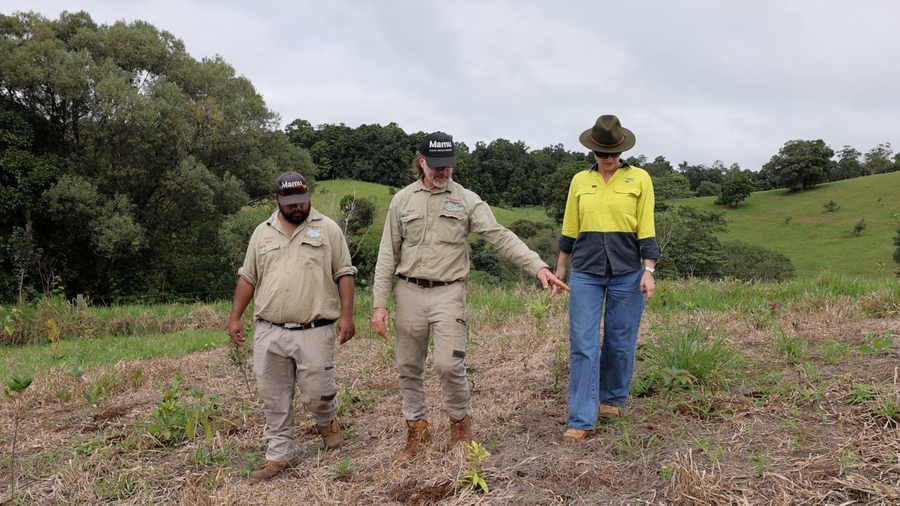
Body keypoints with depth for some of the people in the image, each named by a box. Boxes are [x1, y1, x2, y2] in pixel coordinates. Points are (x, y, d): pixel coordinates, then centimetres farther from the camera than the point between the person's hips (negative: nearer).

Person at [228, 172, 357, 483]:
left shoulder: (327, 229, 2)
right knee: (274, 400, 9)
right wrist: (235, 318, 9)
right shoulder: (262, 233, 12)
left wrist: (347, 315, -9)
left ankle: (327, 422, 34)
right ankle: (278, 456, 22)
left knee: (317, 394, 1)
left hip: (314, 332, -3)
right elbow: (247, 278, 15)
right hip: (269, 332, 3)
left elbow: (344, 274, 0)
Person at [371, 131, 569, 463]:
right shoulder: (402, 200, 5)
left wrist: (538, 267, -23)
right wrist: (379, 304, 0)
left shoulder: (467, 200, 0)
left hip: (448, 293, -2)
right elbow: (388, 255, 5)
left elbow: (501, 237, -10)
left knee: (449, 365, -9)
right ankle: (417, 430, 28)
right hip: (408, 293, 3)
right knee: (409, 367, 9)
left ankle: (460, 424, 18)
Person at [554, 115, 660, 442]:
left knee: (620, 342, 8)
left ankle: (611, 399, 32)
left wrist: (649, 271, -8)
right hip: (586, 272, 1)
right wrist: (560, 268, 16)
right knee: (582, 345, -3)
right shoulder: (580, 181, 7)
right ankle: (581, 420, 1)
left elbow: (646, 231, -1)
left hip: (627, 272, -1)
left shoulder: (639, 179, 1)